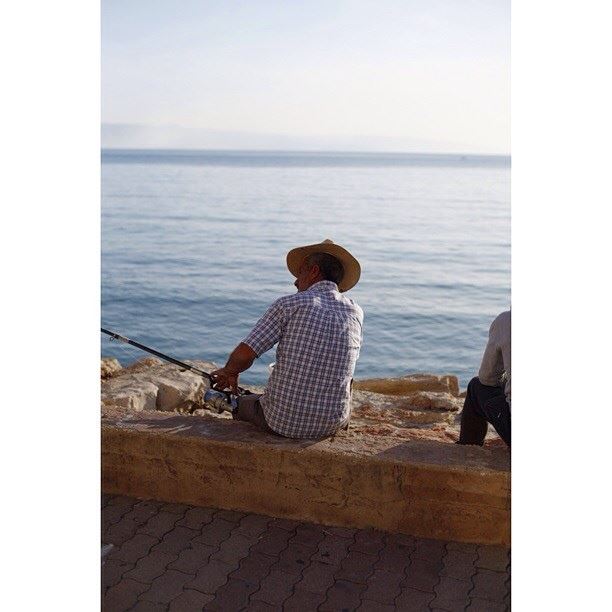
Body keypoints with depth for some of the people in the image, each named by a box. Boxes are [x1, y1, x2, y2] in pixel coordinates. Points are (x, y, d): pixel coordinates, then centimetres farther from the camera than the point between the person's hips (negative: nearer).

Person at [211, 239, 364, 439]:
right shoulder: (356, 312, 1)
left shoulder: (289, 304, -11)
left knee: (242, 404, 30)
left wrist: (230, 372, 8)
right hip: (333, 424, 3)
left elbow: (243, 355, -14)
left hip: (284, 420, -3)